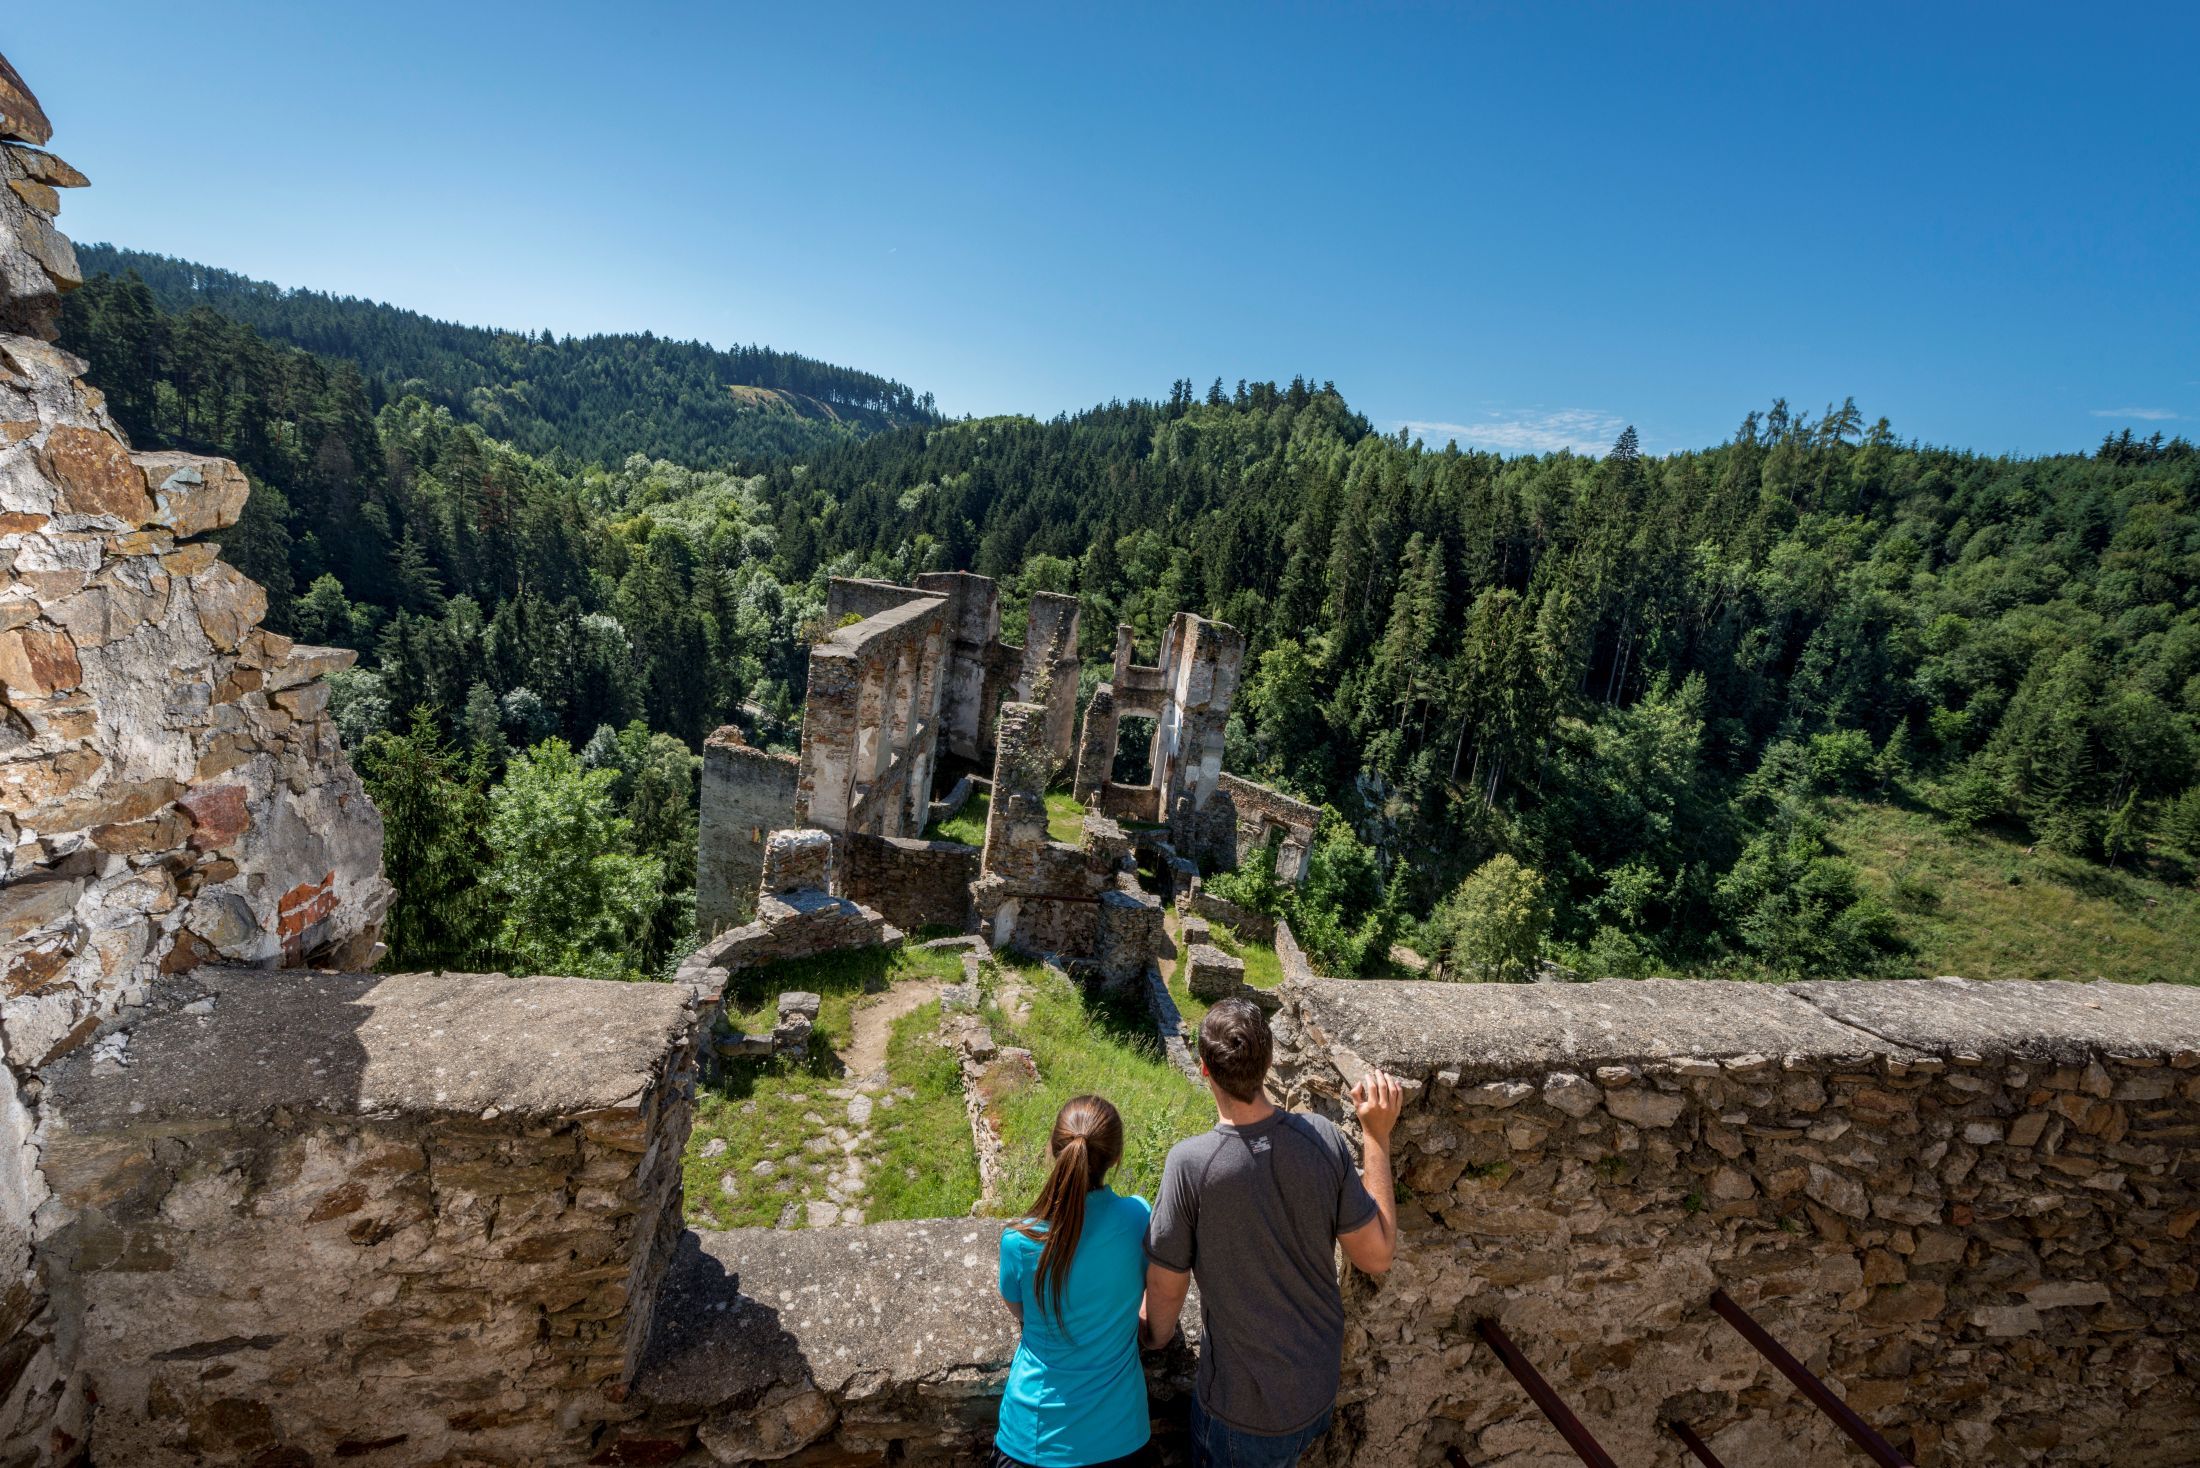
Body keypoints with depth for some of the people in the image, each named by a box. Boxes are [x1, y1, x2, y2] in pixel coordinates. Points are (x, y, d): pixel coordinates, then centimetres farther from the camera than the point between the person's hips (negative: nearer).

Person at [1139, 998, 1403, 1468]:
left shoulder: (1190, 1163, -29)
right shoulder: (1323, 1138, -20)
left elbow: (1167, 1288, -16)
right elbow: (1377, 1256, -8)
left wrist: (1154, 1335, 7)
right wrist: (1377, 1137, -7)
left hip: (1244, 1407, -3)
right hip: (1319, 1388, 3)